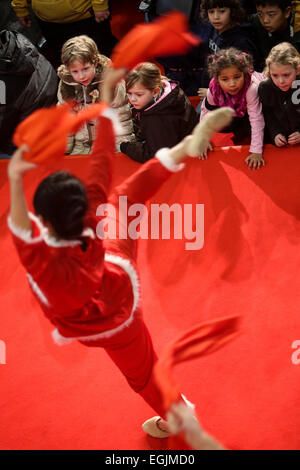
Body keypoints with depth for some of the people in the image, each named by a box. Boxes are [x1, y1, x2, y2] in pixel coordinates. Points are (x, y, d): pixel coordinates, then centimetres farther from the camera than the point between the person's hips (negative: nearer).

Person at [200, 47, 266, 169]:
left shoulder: (251, 88, -47)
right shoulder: (214, 88, -35)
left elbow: (256, 119, -44)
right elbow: (206, 110, -16)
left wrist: (256, 152, -45)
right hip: (232, 108, 4)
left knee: (248, 126, -24)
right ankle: (239, 131, 19)